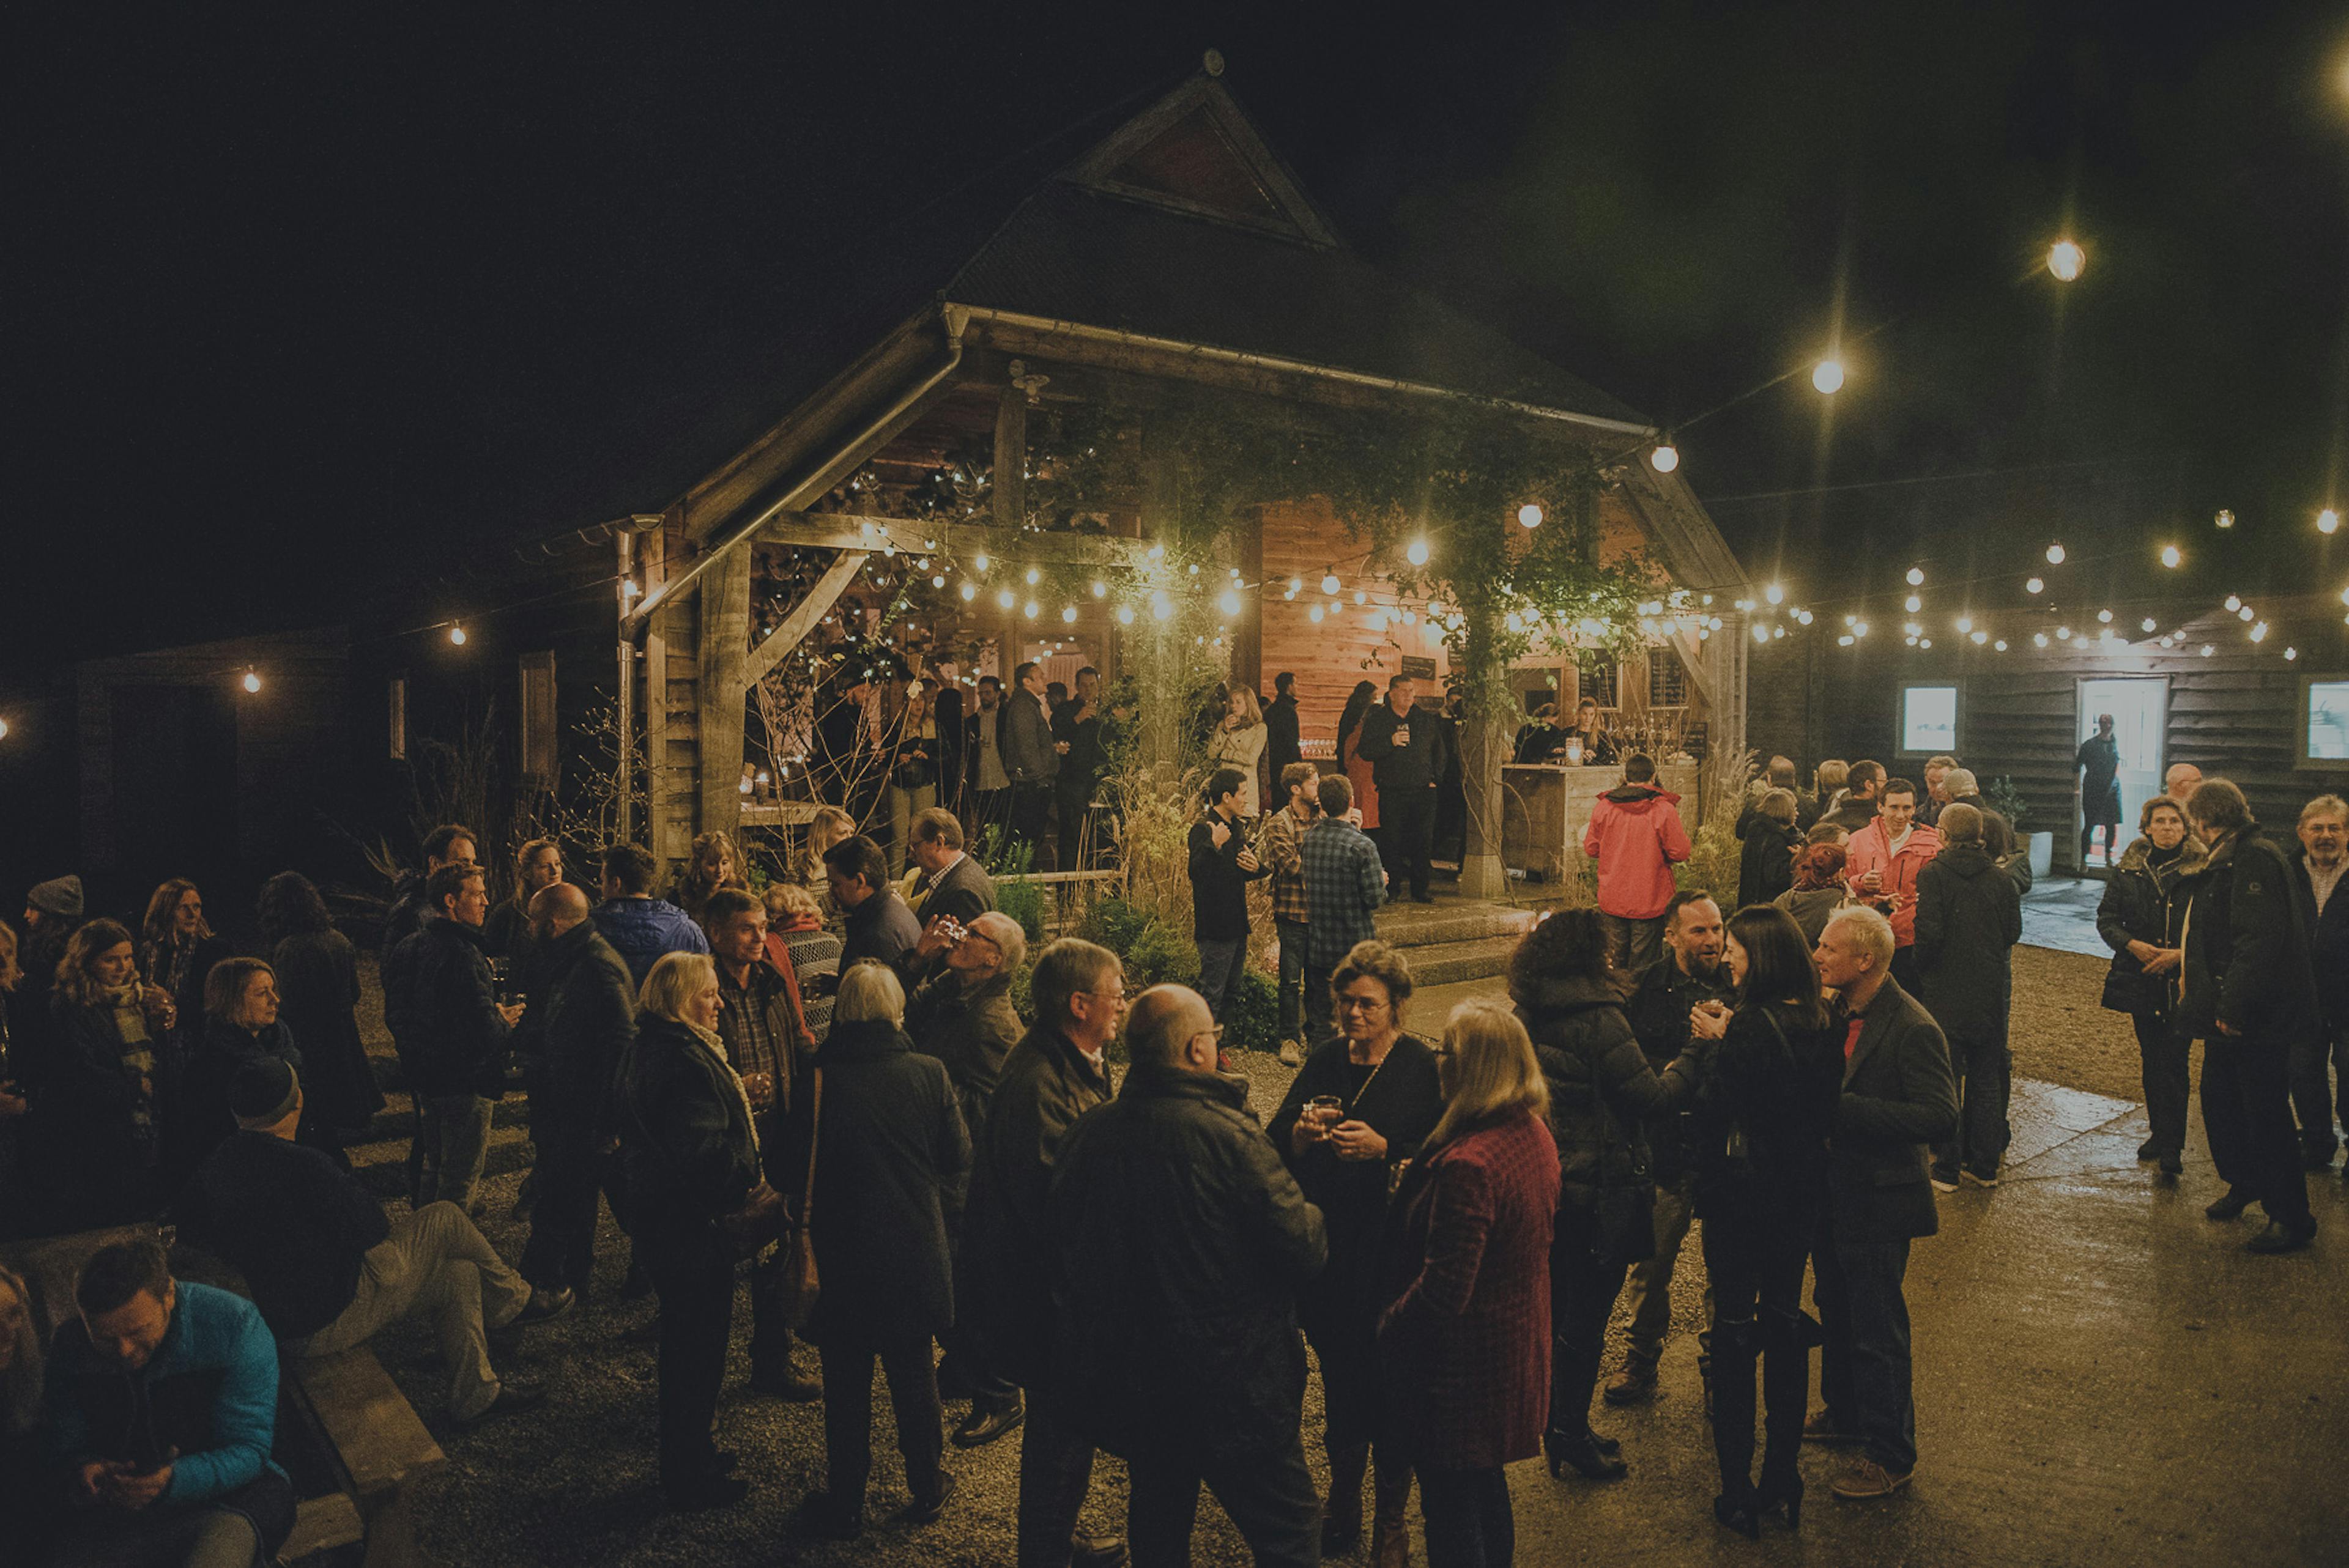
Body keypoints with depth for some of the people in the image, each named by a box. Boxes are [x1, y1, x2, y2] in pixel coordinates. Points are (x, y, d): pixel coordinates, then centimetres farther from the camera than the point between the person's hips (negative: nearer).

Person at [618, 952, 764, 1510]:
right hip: (692, 1225, -10)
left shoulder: (646, 1050, 6)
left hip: (656, 1212, 10)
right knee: (700, 1344, 5)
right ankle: (692, 1481, 19)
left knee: (683, 1341, 23)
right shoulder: (686, 1062, -26)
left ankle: (685, 1457, 39)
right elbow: (703, 1151, -30)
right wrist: (744, 1183, -15)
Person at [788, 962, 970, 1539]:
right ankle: (926, 1490, 33)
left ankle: (845, 1505, 27)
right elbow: (959, 1159, -2)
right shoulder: (929, 1074, -12)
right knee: (914, 1373, 19)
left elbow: (796, 1166, -5)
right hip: (915, 1249, 2)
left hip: (840, 1255, -1)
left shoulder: (817, 1079, -16)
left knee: (846, 1384, 14)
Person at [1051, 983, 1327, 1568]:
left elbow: (1064, 1261, 5)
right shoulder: (1228, 1135, -23)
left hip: (1125, 1388, 6)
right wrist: (1314, 1216, 3)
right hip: (1231, 1390, -6)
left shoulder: (1083, 1136, -6)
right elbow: (1305, 1251, -19)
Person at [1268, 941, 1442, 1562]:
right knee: (1339, 1378, 18)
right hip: (1326, 1254, 4)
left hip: (1393, 1256, -4)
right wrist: (1301, 1134, -16)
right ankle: (1343, 1496, 38)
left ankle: (1391, 1516, 27)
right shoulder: (1323, 1062, 5)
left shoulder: (1423, 1068, -8)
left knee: (1392, 1386, 6)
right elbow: (1275, 1149, 5)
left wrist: (1383, 1149, -25)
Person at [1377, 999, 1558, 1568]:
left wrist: (1387, 1325, -11)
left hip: (1463, 1365, -9)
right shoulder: (1536, 1134, -3)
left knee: (1451, 1508, 11)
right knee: (1487, 1489, 27)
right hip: (1517, 1345, 9)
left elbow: (1443, 1291, -29)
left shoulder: (1468, 1165, -32)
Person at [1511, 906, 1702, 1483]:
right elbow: (1651, 1098, -17)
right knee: (1586, 1317, 7)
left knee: (1561, 1309, 20)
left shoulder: (1529, 1017, 2)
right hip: (1598, 1188, -8)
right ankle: (1571, 1436, 20)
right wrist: (1700, 1053, -6)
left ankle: (1559, 1429, 34)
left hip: (1548, 1179, 8)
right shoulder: (1597, 1019, -22)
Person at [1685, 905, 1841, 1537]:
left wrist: (1717, 1040, -5)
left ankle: (1738, 1492, 13)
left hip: (1743, 1196, -7)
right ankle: (1783, 1478, 28)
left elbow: (1714, 1112, -19)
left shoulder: (1749, 1027, -22)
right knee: (1785, 1325, 18)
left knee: (1735, 1333, 5)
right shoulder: (1822, 1024, -1)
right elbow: (1827, 1110, 8)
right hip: (1802, 1194, 7)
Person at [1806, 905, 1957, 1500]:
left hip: (1879, 1204, -8)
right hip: (1833, 1194, 8)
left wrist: (1844, 1109, -29)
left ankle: (1890, 1455, 22)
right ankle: (1844, 1412, 44)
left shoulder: (1913, 1030, -22)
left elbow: (1941, 1118, -27)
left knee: (1877, 1332, 5)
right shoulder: (1839, 1013, 3)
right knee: (1836, 1313, 23)